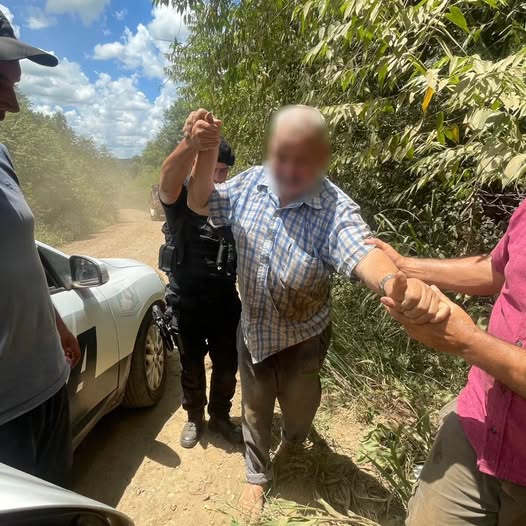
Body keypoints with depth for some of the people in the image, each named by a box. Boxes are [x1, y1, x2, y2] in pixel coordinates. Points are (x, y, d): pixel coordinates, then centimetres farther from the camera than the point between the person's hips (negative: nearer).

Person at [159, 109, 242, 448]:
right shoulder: (181, 199, -10)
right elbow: (168, 178, -35)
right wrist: (191, 144, -57)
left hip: (225, 300, 3)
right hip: (188, 301, -2)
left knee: (227, 365, 14)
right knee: (192, 365, 16)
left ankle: (221, 416, 40)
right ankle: (194, 417, 41)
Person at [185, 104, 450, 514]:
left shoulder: (336, 209, -26)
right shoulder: (250, 183, -11)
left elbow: (361, 252, -43)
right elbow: (201, 202, -6)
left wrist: (397, 282, -66)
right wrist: (206, 153, -24)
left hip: (302, 337, -2)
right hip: (253, 329, 3)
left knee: (298, 405, 25)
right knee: (255, 409, 21)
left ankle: (292, 439, 65)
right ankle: (258, 476, 50)